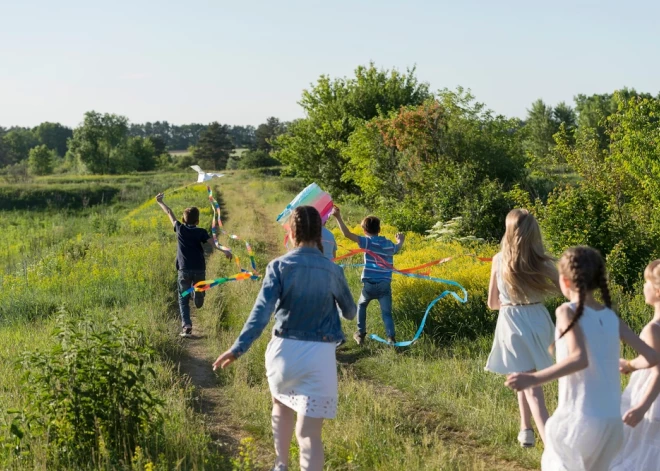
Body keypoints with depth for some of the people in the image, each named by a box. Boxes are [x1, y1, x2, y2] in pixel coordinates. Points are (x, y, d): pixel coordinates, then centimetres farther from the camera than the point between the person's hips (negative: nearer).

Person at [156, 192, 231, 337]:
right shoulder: (200, 232, 2)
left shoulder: (180, 229, 5)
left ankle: (186, 326, -9)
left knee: (183, 299, 1)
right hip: (199, 269, -2)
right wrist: (224, 251, -19)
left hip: (184, 270, 2)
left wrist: (160, 202, 28)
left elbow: (170, 213, 17)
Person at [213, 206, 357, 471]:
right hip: (319, 356, -1)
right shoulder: (333, 271, 1)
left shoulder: (279, 266, -4)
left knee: (281, 405, 31)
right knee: (309, 433, -2)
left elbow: (261, 311, -16)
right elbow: (350, 312, 17)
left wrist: (238, 348, -18)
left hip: (284, 350, 1)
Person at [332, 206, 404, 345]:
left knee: (361, 305, 23)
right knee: (386, 312, 4)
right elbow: (397, 248, 34)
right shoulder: (389, 244, 9)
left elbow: (347, 234, -18)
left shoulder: (367, 242, -7)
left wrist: (338, 217, -17)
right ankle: (391, 338, -12)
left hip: (370, 284, -2)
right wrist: (400, 240, 57)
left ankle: (361, 334, 23)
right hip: (385, 285, 2)